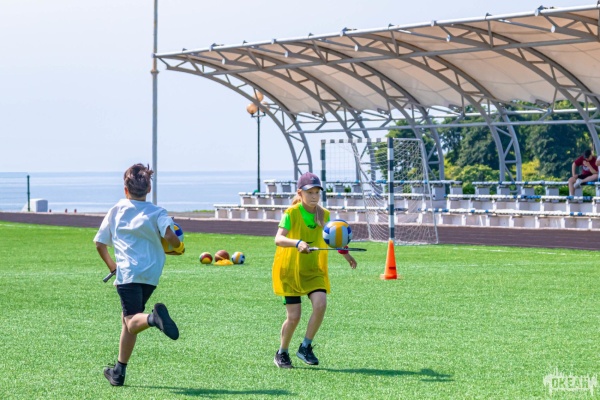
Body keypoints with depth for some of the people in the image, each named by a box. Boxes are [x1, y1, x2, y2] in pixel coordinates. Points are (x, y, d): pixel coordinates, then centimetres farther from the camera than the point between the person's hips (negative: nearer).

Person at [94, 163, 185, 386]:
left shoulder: (115, 211, 11)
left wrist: (110, 264, 31)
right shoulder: (156, 213, 5)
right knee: (128, 319, 17)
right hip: (151, 274, 2)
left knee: (132, 320, -11)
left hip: (127, 273, -2)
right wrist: (179, 248, 6)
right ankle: (119, 372, 20)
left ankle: (154, 317, -48)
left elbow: (100, 244, 13)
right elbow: (169, 234, -15)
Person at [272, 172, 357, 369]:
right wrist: (297, 243, -47)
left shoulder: (324, 215, 1)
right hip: (290, 269, -4)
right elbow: (279, 239, -30)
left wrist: (344, 253, 13)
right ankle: (282, 353, 19)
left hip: (314, 270, 4)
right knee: (294, 316, -5)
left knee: (320, 304, -19)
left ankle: (305, 347, -1)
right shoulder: (291, 213, -15)